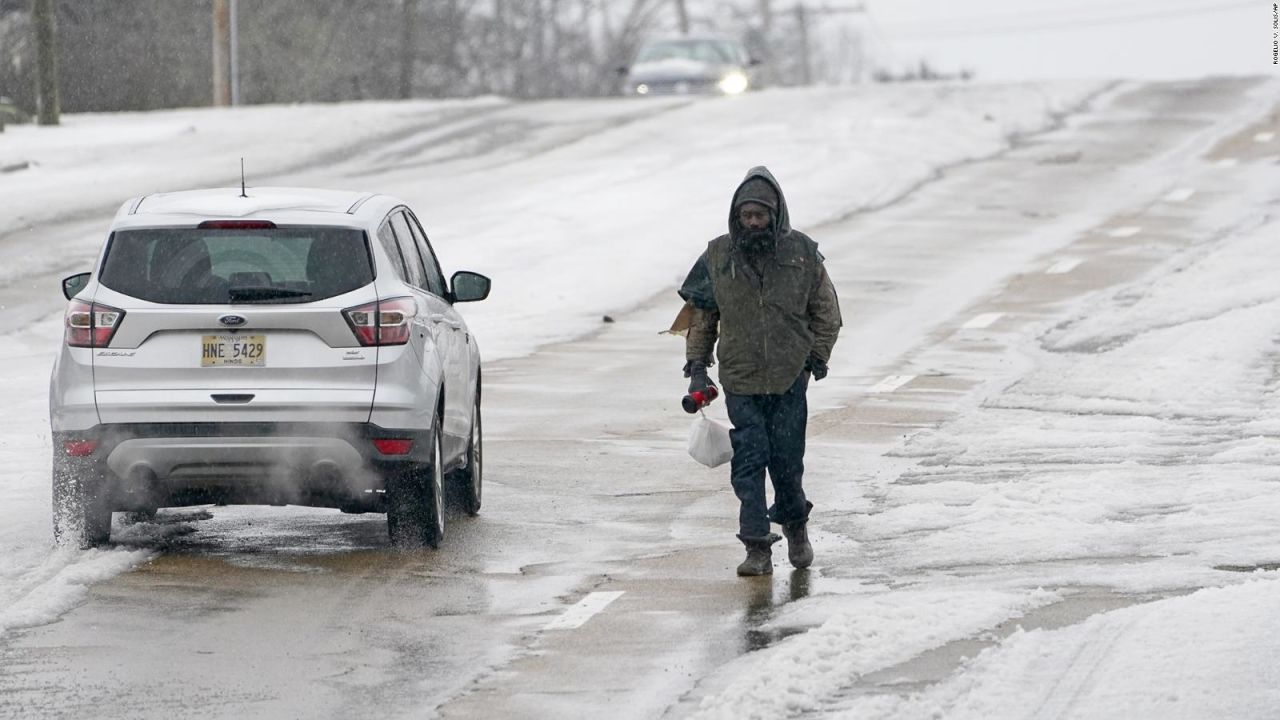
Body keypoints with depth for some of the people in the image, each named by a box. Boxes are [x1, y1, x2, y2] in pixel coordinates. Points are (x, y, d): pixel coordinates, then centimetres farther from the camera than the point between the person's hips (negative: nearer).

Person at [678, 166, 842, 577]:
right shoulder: (718, 257, -1)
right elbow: (700, 313, 10)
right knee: (748, 462, -4)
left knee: (787, 459, 5)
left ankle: (795, 525, 32)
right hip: (740, 380, 1)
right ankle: (757, 548, 0)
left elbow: (826, 311, 8)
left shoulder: (802, 254, -2)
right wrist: (697, 366, 5)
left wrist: (817, 357, 1)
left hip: (789, 379, 0)